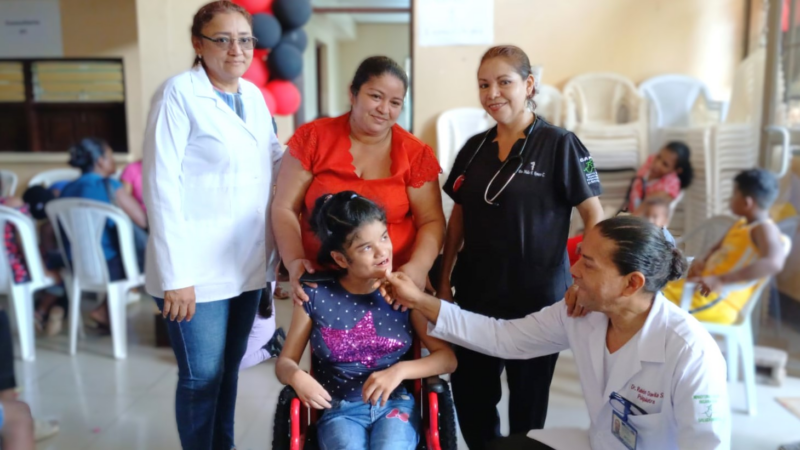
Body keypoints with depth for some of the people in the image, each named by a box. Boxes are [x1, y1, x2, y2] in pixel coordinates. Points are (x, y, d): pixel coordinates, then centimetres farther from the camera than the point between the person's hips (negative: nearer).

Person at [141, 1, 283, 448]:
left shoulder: (254, 95, 8)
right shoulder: (178, 93, -10)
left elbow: (276, 160, 17)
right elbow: (161, 187, -15)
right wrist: (176, 275, -18)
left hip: (248, 262, 6)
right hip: (198, 268, -6)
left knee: (231, 366, 18)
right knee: (203, 375, 5)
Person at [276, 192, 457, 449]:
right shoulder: (316, 295, -5)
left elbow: (447, 358, -3)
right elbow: (285, 361, 3)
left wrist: (400, 370, -20)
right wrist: (297, 378, -20)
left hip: (396, 404, 1)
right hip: (339, 410, 0)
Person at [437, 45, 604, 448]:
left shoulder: (559, 144, -8)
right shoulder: (474, 148, 6)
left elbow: (594, 215, -9)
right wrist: (444, 278, 10)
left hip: (537, 297, -4)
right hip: (476, 294, 4)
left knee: (528, 402, 12)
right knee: (469, 394, 12)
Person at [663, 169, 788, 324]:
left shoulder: (765, 229, -13)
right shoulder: (742, 224, 16)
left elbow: (774, 263, -32)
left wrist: (721, 280, -37)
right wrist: (701, 261, 5)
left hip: (720, 301, -10)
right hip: (703, 288, 10)